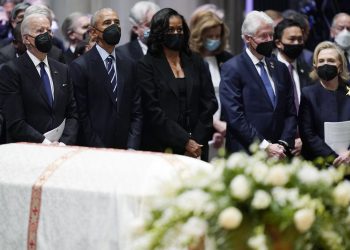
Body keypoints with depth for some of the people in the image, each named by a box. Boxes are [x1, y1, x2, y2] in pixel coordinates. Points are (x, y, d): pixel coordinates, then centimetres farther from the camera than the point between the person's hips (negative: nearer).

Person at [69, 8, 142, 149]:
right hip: (93, 153, -4)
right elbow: (81, 114, -9)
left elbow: (136, 111, 8)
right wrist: (100, 151, -14)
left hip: (124, 150, 4)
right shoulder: (79, 66, -6)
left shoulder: (129, 65, 10)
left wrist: (132, 147, -5)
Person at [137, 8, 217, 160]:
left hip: (196, 148, 3)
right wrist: (185, 141, -12)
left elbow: (209, 103, 8)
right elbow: (153, 110, -8)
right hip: (161, 150, -3)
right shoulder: (147, 66, 0)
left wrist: (196, 142, -3)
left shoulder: (196, 62, 11)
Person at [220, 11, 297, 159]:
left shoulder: (280, 69, 14)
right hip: (246, 156, -5)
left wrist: (284, 144, -3)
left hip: (278, 155, 5)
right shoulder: (232, 68, -3)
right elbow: (234, 116, -11)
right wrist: (265, 146, -14)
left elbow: (290, 113, 14)